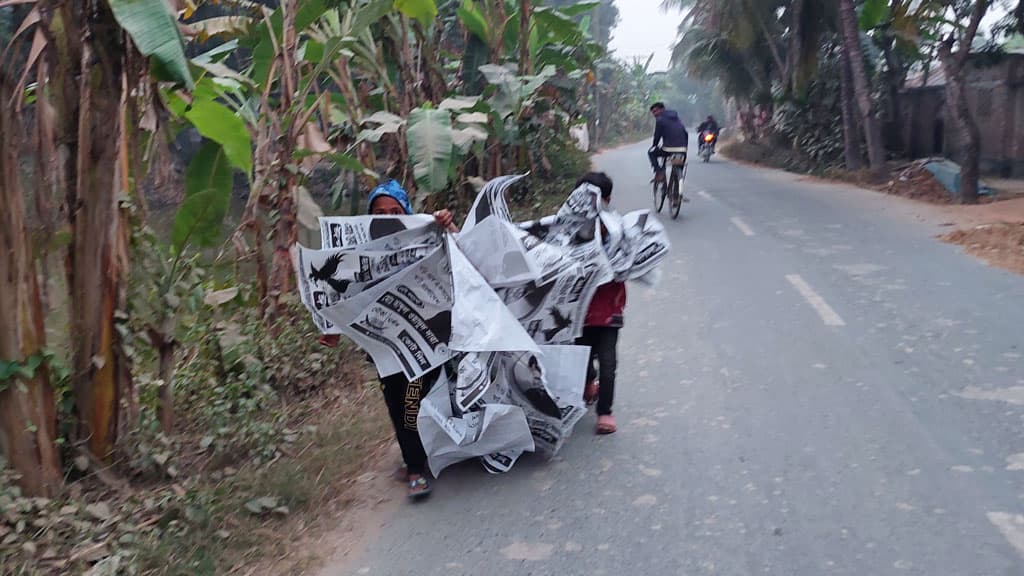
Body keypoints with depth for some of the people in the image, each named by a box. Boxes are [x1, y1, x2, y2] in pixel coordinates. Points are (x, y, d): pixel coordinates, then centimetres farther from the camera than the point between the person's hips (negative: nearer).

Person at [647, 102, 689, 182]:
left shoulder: (660, 119, 1)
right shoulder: (677, 118, 22)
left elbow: (657, 136, 0)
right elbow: (686, 134, 20)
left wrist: (653, 146, 17)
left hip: (669, 149, -6)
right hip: (682, 150, 6)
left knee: (651, 153, 18)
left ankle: (659, 172, 1)